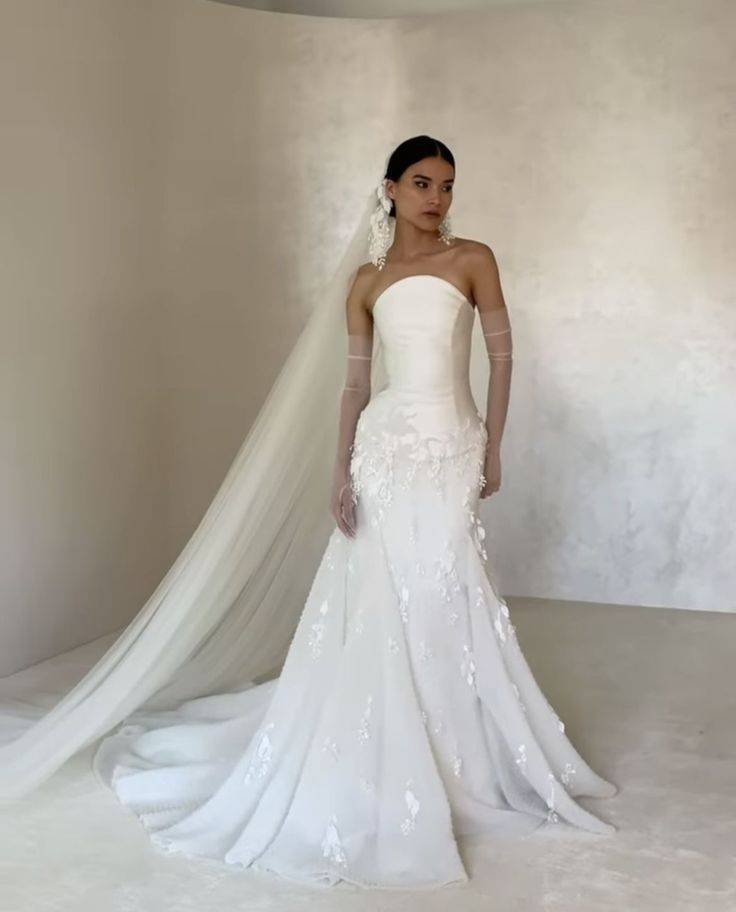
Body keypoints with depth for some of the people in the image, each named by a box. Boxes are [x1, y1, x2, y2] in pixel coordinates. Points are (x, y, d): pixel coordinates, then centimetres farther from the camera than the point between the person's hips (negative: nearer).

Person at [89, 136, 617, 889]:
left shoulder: (472, 260, 3)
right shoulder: (367, 282, 8)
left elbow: (502, 356, 3)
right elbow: (356, 382, 8)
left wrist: (491, 450, -1)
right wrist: (342, 468, -2)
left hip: (450, 449, -1)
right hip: (386, 448, 1)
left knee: (444, 604, 2)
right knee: (378, 607, 2)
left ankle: (458, 762, 20)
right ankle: (380, 770, 16)